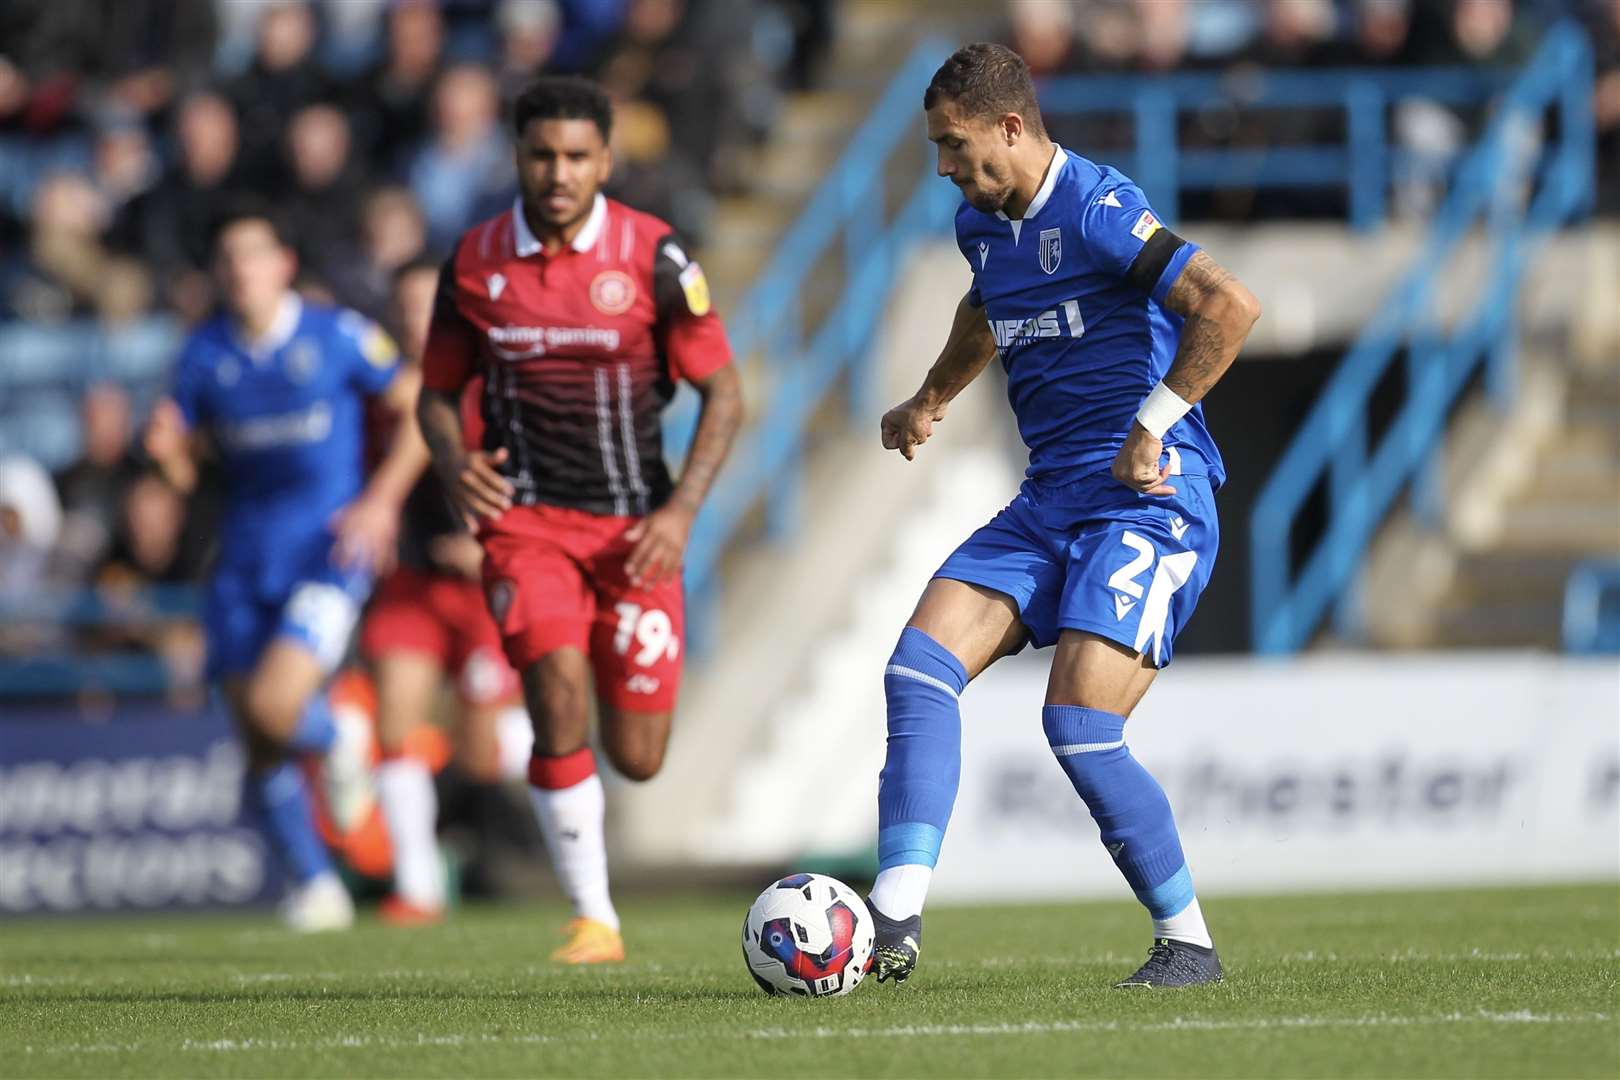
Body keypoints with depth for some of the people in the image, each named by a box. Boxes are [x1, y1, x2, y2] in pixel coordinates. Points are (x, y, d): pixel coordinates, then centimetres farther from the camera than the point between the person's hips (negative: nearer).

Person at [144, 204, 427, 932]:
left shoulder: (337, 337, -5)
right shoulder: (205, 353, 5)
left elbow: (420, 409, 3)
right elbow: (183, 465, 11)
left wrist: (383, 500, -7)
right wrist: (166, 450, -13)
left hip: (328, 551, -4)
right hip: (245, 564, 4)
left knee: (274, 707, -23)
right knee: (259, 746, 3)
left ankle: (338, 747, 13)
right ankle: (315, 886, 19)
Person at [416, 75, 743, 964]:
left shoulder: (651, 256, -7)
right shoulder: (475, 261, 0)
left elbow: (723, 393, 0)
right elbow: (439, 391, 12)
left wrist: (680, 510, -12)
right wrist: (454, 464, -10)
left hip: (635, 526, 0)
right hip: (524, 516, 0)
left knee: (637, 759, 0)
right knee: (559, 699, -23)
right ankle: (593, 920, -11)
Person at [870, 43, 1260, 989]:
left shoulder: (1096, 211, -16)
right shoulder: (981, 224, 12)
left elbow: (1231, 307, -26)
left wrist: (1152, 424, -21)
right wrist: (933, 399, 32)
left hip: (1149, 501, -9)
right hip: (1050, 502, 9)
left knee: (1079, 725, -18)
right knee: (920, 667, -8)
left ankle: (1189, 944, -1)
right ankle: (895, 923, -12)